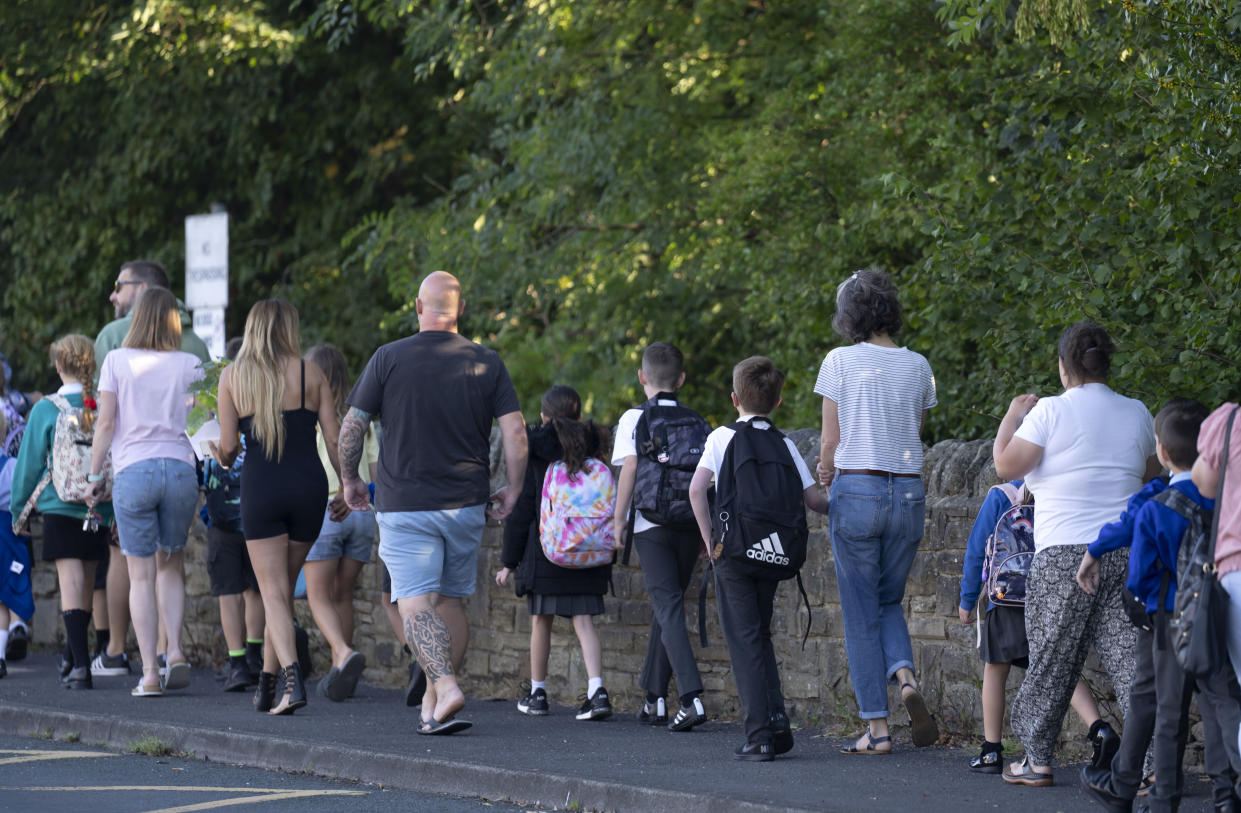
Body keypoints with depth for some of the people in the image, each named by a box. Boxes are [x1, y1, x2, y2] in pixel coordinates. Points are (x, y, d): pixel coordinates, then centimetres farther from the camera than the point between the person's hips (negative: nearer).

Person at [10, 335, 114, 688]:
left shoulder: (46, 410, -5)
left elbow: (29, 463, 0)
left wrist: (19, 509, 12)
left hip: (60, 510, -3)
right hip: (99, 511, 3)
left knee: (71, 583, -6)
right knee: (86, 585, 15)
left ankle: (80, 666, -16)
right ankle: (72, 657, 30)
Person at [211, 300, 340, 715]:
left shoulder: (232, 376, 1)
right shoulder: (309, 373, 2)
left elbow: (228, 447, -2)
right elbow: (335, 438, 0)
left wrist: (221, 456, 21)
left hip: (260, 487, -2)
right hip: (308, 484, 2)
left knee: (274, 592, -2)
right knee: (284, 586, 16)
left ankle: (293, 679, -22)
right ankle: (267, 682, 23)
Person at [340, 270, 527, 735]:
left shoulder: (389, 359, -4)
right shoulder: (487, 363, 2)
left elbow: (352, 427, -1)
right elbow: (515, 431, -3)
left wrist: (350, 480, 14)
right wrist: (513, 490, 8)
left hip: (405, 503, -3)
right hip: (466, 505, 3)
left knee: (416, 603, -7)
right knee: (452, 600, 14)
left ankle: (445, 685, -26)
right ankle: (434, 699, 17)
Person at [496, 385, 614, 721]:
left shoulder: (532, 451, -5)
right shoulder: (592, 449, 5)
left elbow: (521, 509, -4)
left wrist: (509, 561, 1)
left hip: (544, 551, -2)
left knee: (541, 620, 10)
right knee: (584, 621, 1)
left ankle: (537, 693, 18)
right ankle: (597, 690, -15)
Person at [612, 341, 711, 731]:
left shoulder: (634, 418, -2)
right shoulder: (696, 421, 9)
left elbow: (629, 467, -10)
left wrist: (619, 518, -3)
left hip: (652, 522, -4)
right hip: (689, 524, 4)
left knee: (668, 608, -7)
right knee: (666, 607, 15)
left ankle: (691, 698, -22)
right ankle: (654, 699, 19)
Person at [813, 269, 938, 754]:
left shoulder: (841, 361, -5)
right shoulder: (918, 367, 7)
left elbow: (831, 441, -4)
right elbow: (914, 434, 11)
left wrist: (827, 477, 16)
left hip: (857, 490, -4)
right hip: (909, 491, 4)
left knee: (861, 612, 4)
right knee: (889, 601, 19)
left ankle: (877, 727, 2)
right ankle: (905, 677, -10)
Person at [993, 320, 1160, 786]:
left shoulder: (1052, 412, -7)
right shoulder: (1136, 414, 8)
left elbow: (1006, 465, -3)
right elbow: (1151, 474, 21)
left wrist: (1012, 416, 11)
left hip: (1065, 552, -4)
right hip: (1126, 550, 4)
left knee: (1051, 659, 7)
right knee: (1130, 658, 0)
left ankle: (1037, 759, 13)